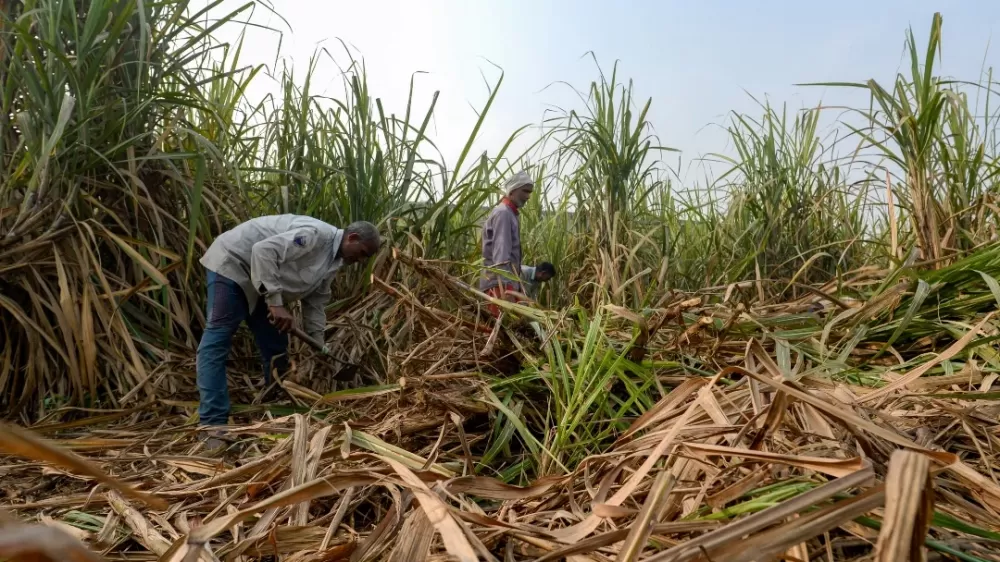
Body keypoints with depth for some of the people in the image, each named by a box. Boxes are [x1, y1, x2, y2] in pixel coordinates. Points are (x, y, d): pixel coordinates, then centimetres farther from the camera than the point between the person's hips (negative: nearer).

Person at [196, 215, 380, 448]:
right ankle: (213, 425, -18)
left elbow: (315, 303, 9)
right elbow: (263, 250, -35)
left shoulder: (332, 262, 3)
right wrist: (275, 302, -34)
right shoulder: (315, 234, -27)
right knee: (217, 342, -16)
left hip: (260, 286, 10)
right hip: (233, 262, -10)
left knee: (275, 346, 8)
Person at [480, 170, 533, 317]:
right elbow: (500, 252, -22)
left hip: (510, 282, 10)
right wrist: (506, 289, -29)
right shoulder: (502, 213, -11)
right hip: (500, 284, -10)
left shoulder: (511, 214, 19)